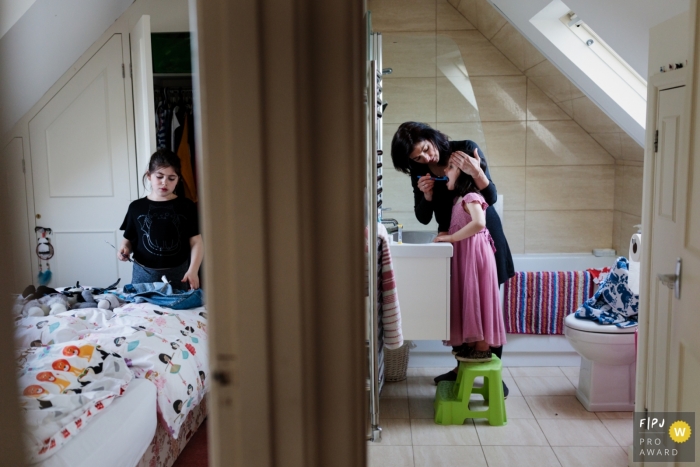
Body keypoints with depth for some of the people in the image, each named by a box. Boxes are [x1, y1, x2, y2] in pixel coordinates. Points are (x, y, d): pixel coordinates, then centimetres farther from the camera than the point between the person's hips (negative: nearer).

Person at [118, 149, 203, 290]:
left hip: (177, 275, -1)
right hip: (144, 275, 1)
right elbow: (129, 239, 12)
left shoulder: (186, 207, 0)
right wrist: (124, 248, -10)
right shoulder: (136, 207, 4)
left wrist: (193, 270, -17)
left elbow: (196, 242, -4)